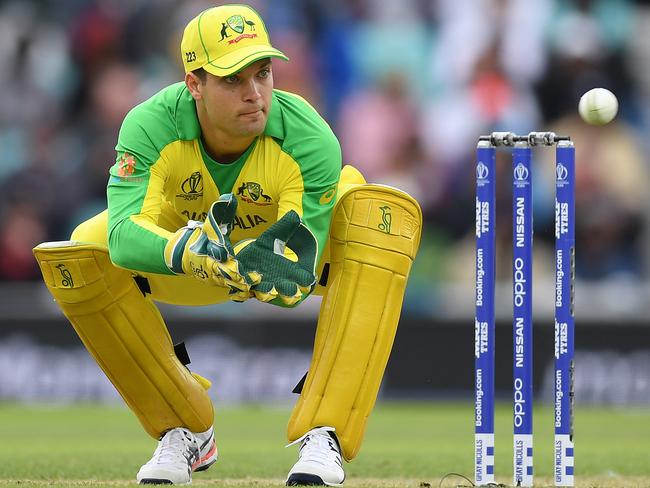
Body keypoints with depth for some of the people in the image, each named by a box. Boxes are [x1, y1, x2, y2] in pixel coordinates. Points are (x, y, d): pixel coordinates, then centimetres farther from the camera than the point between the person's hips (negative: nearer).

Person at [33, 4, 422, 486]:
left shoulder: (308, 139, -36)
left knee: (388, 213, -34)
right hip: (194, 234, 2)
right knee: (82, 254, -25)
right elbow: (123, 235, -46)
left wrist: (278, 271, -62)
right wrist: (192, 253, -66)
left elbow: (297, 276, -37)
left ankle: (324, 438, -35)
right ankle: (186, 431, -5)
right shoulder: (151, 127, -33)